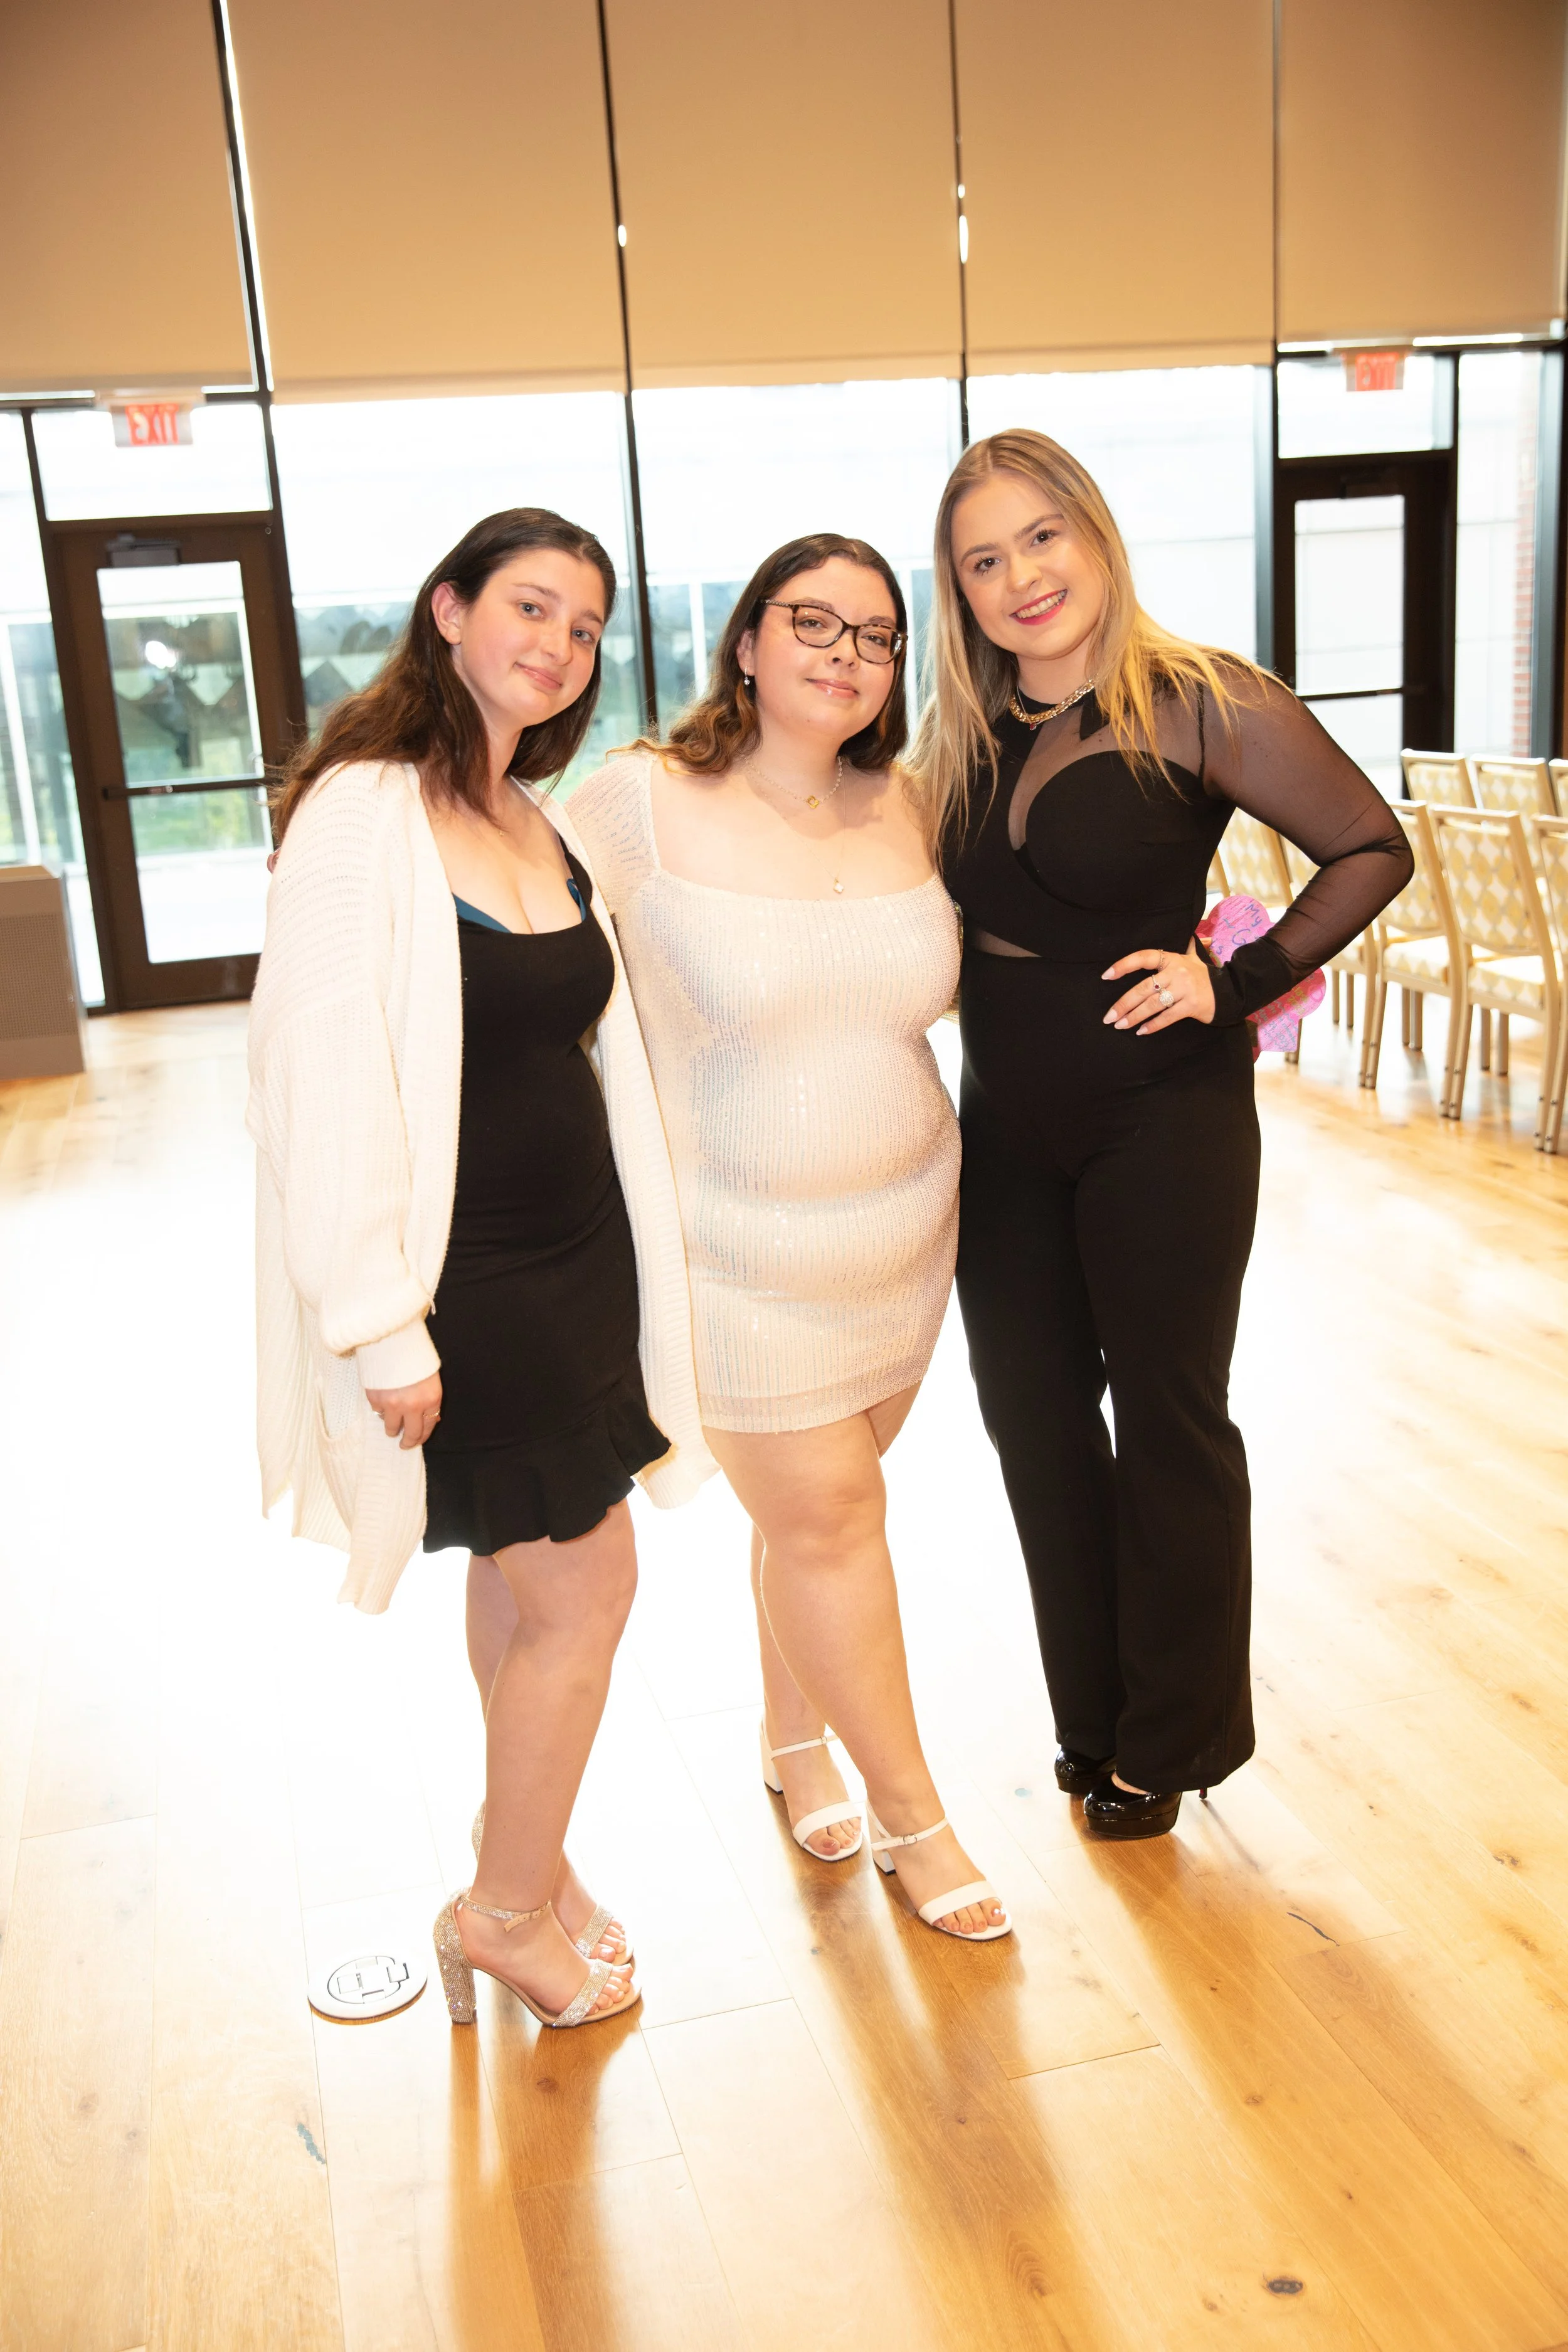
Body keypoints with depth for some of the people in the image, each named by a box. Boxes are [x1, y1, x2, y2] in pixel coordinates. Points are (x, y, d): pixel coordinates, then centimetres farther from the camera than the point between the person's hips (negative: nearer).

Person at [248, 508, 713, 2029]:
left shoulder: (548, 823, 9)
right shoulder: (362, 812, -16)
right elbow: (325, 1078, -19)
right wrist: (380, 1326, -20)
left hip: (575, 1252, 7)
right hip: (461, 1278, -7)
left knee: (523, 1576, 17)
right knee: (585, 1584, 0)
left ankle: (526, 1856, 36)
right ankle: (507, 1907, 22)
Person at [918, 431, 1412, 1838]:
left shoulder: (1202, 707, -12)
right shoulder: (963, 736, 5)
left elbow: (1372, 849, -7)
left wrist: (1240, 983, -14)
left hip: (1162, 1124, -6)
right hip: (1006, 1130, 6)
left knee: (1167, 1419, 7)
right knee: (1031, 1410, 14)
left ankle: (1170, 1739, 28)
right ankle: (1096, 1719, 35)